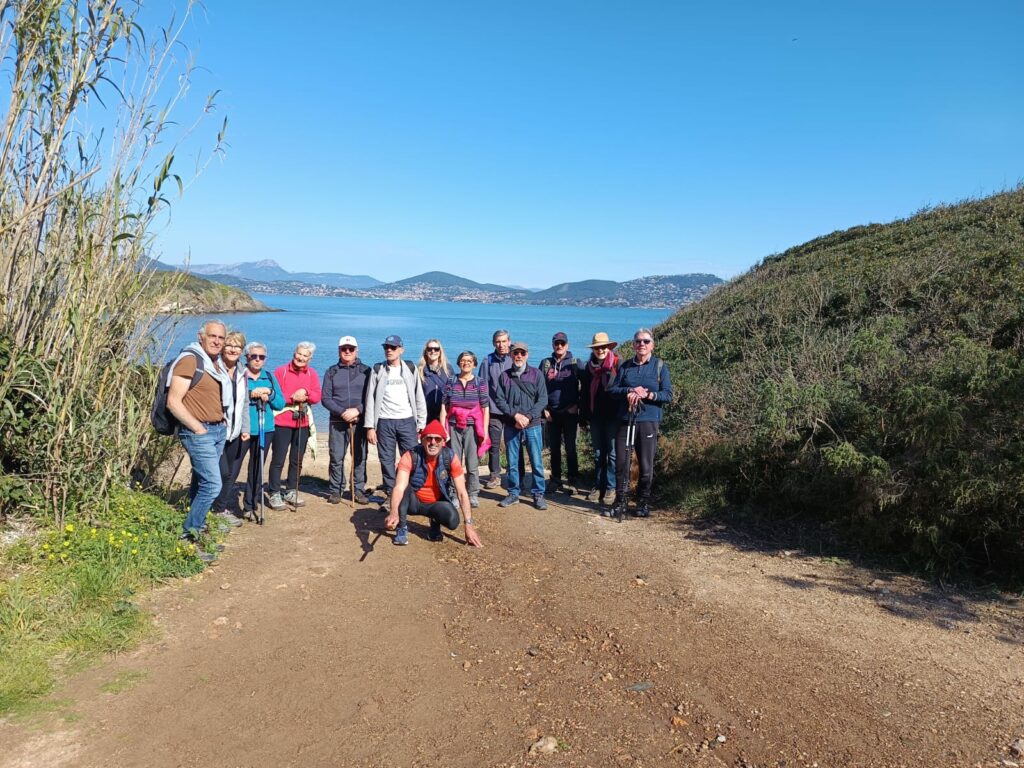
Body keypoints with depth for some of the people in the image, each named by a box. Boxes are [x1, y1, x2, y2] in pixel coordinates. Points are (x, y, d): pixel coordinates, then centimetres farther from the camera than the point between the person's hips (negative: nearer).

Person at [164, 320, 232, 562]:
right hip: (198, 432, -8)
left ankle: (197, 529, 22)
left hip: (219, 430, 8)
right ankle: (188, 537, -4)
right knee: (212, 484, -14)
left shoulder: (217, 364, 14)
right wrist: (198, 428, -16)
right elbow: (173, 402, -16)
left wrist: (223, 422, 13)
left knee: (201, 482, 14)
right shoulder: (190, 360, -11)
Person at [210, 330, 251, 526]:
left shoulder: (242, 372, 13)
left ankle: (223, 508, 20)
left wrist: (245, 428, 12)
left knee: (232, 473, 8)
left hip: (235, 433, 6)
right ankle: (222, 508, 11)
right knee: (224, 473, -6)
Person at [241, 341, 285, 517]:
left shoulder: (269, 377, 11)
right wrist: (251, 394, -21)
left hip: (265, 428, 4)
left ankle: (250, 506, 18)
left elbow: (280, 403, 8)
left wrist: (269, 394, -10)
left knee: (257, 468, 9)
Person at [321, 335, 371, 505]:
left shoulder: (366, 370, 7)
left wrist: (357, 410, -15)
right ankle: (335, 490, 13)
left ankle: (359, 490, 10)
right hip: (337, 421, 1)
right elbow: (325, 398, 2)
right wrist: (342, 412, -12)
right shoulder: (332, 372, 9)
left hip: (360, 421, 0)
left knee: (360, 457, 1)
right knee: (336, 458, 2)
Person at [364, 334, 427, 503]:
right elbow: (370, 399, 3)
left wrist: (421, 424, 1)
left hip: (407, 421, 0)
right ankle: (390, 494, 14)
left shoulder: (411, 369, 7)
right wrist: (370, 426, -3)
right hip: (384, 422, 0)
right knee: (386, 460, 4)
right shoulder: (377, 370, 6)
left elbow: (419, 398, 7)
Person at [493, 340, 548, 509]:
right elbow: (499, 400, 0)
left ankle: (538, 494, 11)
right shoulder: (504, 376, 5)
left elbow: (542, 399, -2)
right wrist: (516, 415, -13)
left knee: (536, 461, 0)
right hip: (511, 425, 1)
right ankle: (513, 493, 21)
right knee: (512, 462, 9)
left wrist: (528, 417, -13)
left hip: (532, 425, -1)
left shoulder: (536, 374, 2)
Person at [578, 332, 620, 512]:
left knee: (612, 453, 0)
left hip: (613, 416, -4)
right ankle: (598, 486, 19)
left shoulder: (618, 365, -5)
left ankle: (610, 488, 7)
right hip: (595, 416, 4)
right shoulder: (588, 367, 9)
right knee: (598, 454, 11)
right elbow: (584, 394, 11)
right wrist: (583, 419, 8)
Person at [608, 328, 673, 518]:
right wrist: (630, 391, -13)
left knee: (646, 465, 1)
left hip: (648, 422, -2)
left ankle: (643, 503, 17)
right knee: (621, 462, 1)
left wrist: (648, 394, -17)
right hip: (625, 420, 2)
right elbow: (612, 390, 4)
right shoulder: (625, 366, 10)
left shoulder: (660, 367, 4)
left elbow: (668, 395, -2)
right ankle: (620, 502, 14)